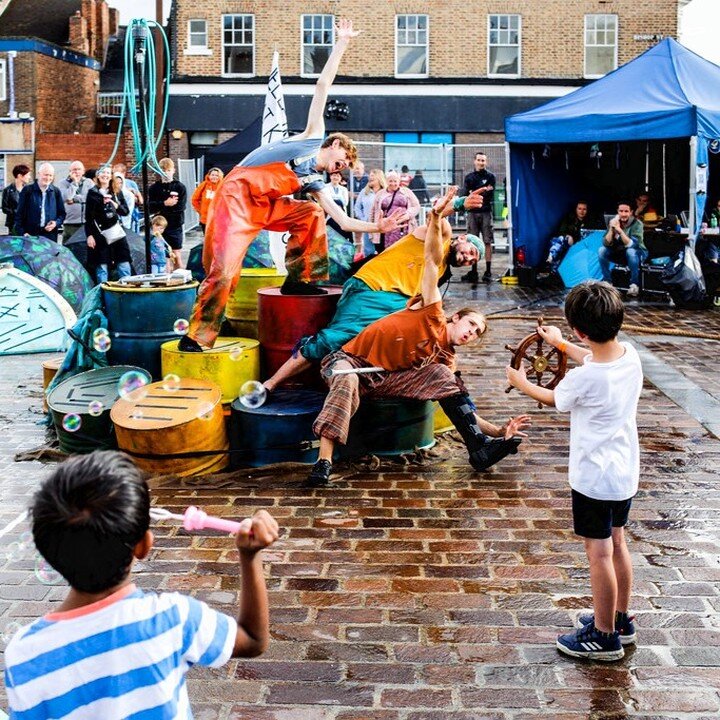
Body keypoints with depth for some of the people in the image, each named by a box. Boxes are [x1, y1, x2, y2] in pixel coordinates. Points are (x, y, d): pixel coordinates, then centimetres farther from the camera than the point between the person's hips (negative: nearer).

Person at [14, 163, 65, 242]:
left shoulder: (56, 192, 12)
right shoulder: (27, 190, 5)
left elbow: (62, 213, 16)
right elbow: (19, 214, 3)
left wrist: (56, 223, -4)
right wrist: (22, 233, -7)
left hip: (50, 236, 2)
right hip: (30, 235, -2)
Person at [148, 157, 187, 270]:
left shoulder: (180, 187, 1)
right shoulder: (154, 188, 7)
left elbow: (181, 206, -11)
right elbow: (150, 207, -4)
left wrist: (161, 208, -10)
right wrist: (164, 204, -18)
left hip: (175, 226, -2)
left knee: (176, 255, 2)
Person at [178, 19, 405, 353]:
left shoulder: (315, 182, 22)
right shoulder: (314, 137, 8)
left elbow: (344, 221, 19)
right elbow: (323, 86, 8)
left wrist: (379, 226, 9)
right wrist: (342, 43, 8)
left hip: (264, 206, 8)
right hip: (237, 195, -7)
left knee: (312, 213, 5)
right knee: (224, 268, -16)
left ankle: (299, 279, 7)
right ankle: (195, 337, -12)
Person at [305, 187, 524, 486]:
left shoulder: (445, 359, 9)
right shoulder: (434, 315, -3)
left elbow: (461, 405, 6)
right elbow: (432, 261, -13)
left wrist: (501, 432, -6)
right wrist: (435, 217, -26)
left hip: (385, 380, 5)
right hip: (351, 361, -5)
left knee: (442, 376, -12)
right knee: (347, 381, -42)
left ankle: (480, 448, -17)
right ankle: (324, 461, -50)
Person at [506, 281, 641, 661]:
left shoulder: (583, 379, -27)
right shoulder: (630, 356, -7)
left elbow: (553, 399, -4)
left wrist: (521, 382, 16)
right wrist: (561, 344, 32)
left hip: (594, 476, -8)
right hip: (625, 472, 8)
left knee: (599, 554, 4)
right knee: (617, 543, 21)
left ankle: (604, 636, 17)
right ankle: (621, 619, 36)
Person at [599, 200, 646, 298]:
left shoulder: (637, 224, -19)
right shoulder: (613, 222, -9)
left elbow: (631, 245, -32)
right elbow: (606, 243, -17)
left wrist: (620, 230, -41)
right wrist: (611, 229, -32)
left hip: (637, 252, -4)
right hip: (619, 253, 4)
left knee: (630, 252, -37)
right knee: (602, 250, -20)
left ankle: (634, 285, -24)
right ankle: (607, 281, -8)